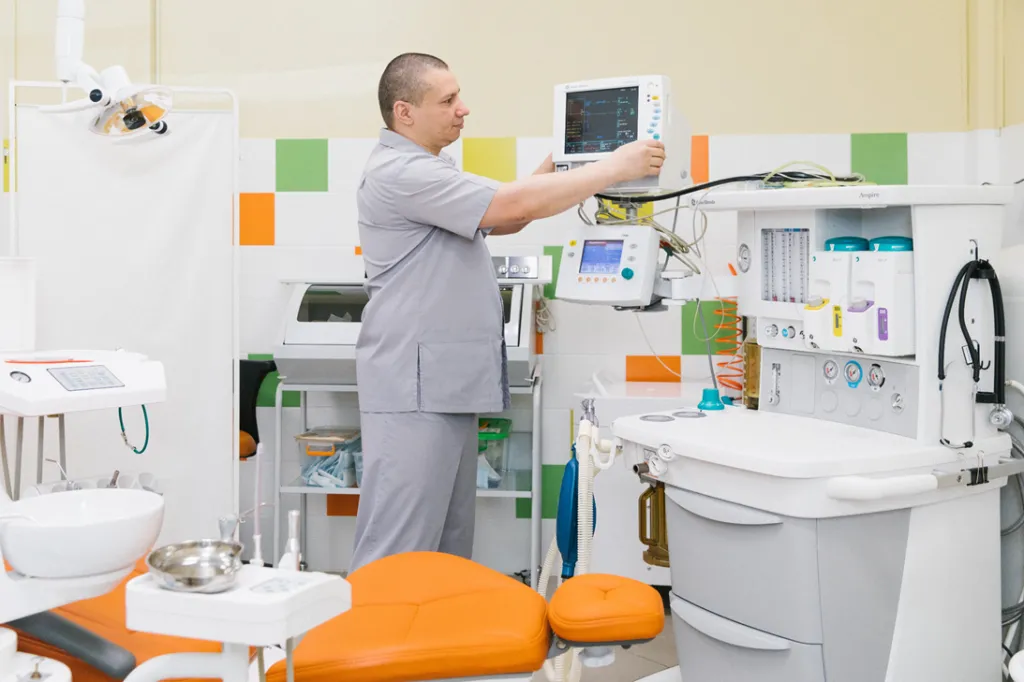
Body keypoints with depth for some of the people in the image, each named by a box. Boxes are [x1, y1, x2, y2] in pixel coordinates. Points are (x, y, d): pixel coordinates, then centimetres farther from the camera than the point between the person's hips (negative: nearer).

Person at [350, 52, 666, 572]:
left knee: (451, 539, 14)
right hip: (414, 386, -11)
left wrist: (553, 169, 13)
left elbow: (500, 221, 25)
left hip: (449, 385, 11)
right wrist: (615, 168, -15)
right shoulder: (400, 172, -15)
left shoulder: (425, 170, 20)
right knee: (401, 548, -8)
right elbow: (513, 205, -21)